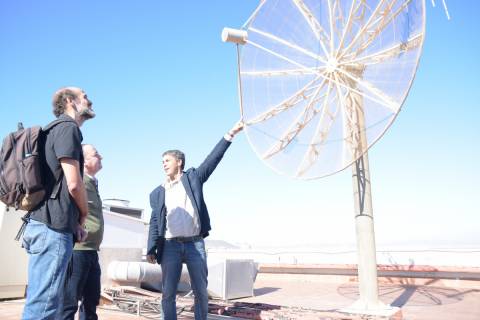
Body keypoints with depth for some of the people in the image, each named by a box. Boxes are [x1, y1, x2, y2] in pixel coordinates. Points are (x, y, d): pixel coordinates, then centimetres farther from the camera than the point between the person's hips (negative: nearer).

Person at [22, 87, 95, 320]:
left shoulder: (55, 130, 24)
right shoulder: (68, 127, -6)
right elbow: (73, 184, -14)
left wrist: (74, 222, 15)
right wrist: (83, 215, 4)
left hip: (45, 224, 10)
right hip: (52, 227, -10)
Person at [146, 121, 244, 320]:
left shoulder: (193, 178, 8)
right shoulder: (157, 193, 14)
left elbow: (212, 159, 0)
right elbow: (155, 222, 11)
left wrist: (230, 134, -5)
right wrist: (151, 249, 3)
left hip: (195, 244, -1)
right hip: (170, 246, 2)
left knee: (201, 292, 6)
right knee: (168, 294, 4)